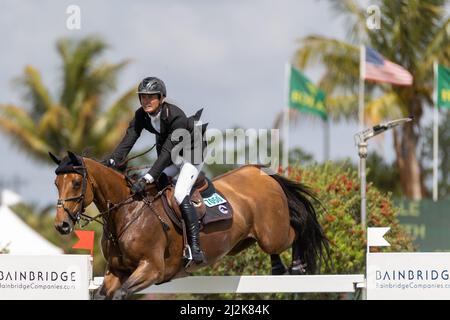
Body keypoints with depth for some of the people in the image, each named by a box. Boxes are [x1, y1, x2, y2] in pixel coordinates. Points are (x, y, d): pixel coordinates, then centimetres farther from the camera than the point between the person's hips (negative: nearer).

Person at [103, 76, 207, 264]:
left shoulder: (176, 116, -34)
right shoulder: (142, 115, -14)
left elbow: (167, 152, -39)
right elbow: (128, 140, -22)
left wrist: (147, 179, -46)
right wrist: (112, 161, -39)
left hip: (192, 155, -8)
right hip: (171, 158, 8)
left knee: (181, 195, -24)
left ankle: (195, 246, -24)